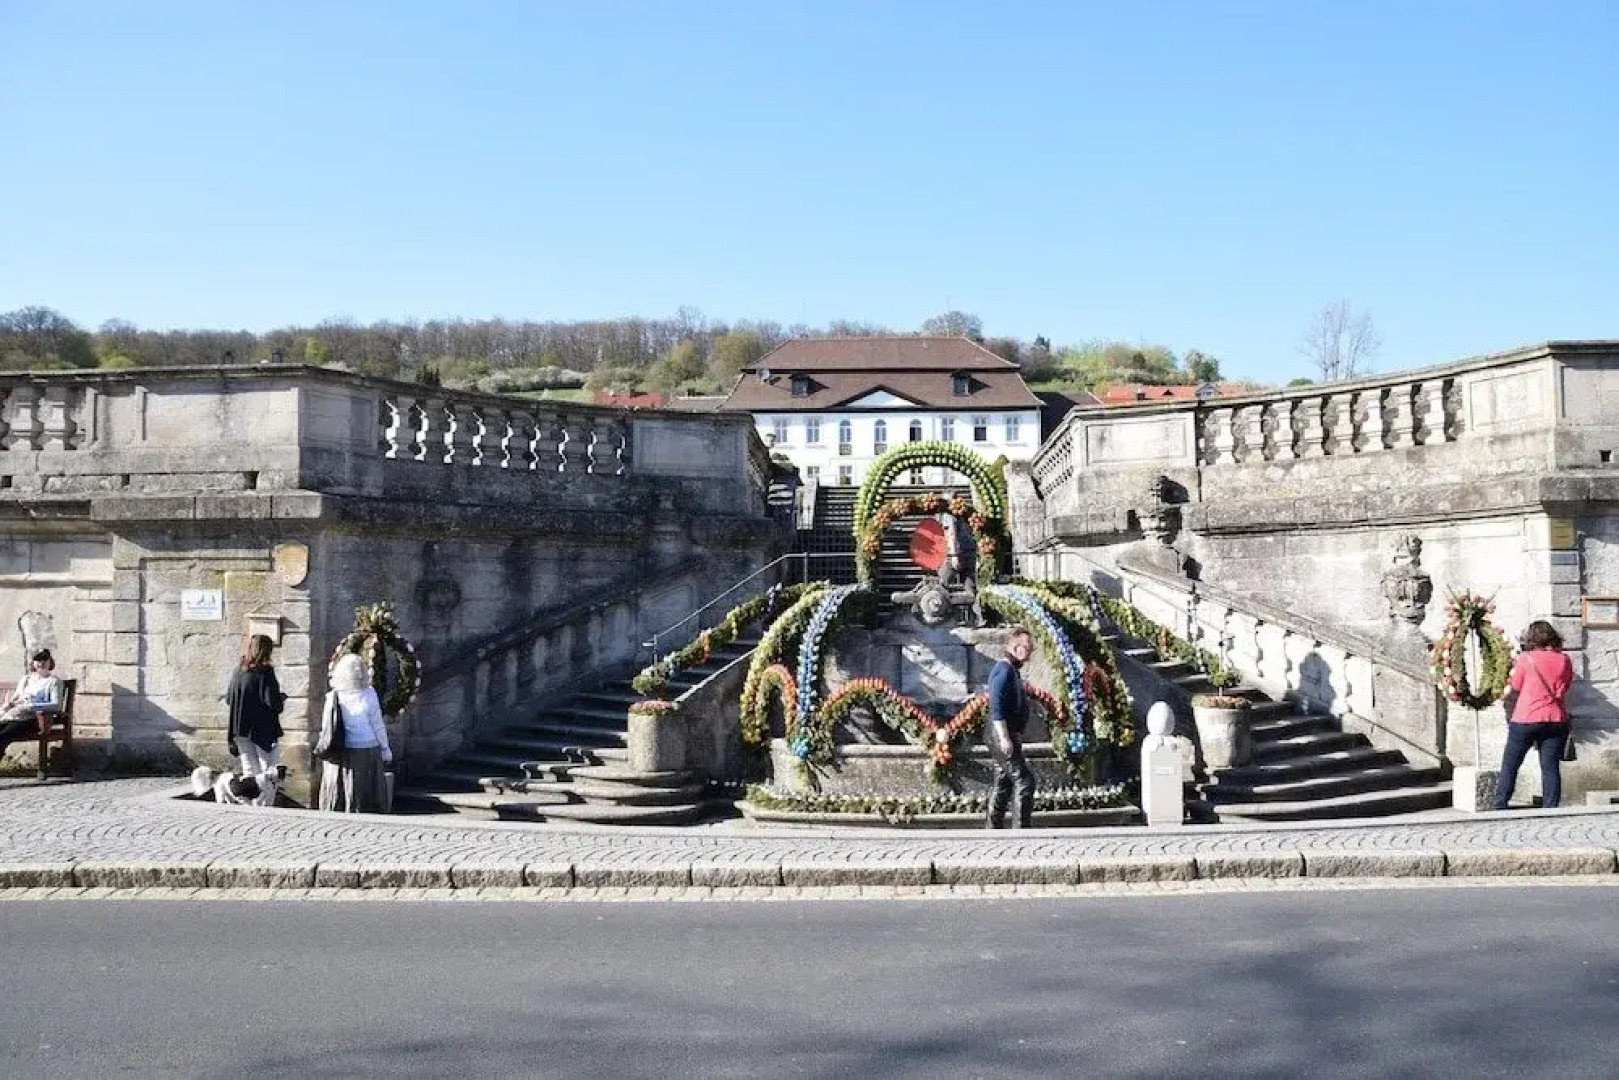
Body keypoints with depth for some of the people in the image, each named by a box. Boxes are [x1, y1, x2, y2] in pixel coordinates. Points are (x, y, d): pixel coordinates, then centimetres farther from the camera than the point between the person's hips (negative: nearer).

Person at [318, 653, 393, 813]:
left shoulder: (332, 696, -3)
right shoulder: (368, 695, -10)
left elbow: (325, 727, 1)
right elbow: (377, 725, -5)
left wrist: (324, 748, 12)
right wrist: (385, 748, 5)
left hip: (338, 753, 3)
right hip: (365, 751, -3)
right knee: (365, 798, 3)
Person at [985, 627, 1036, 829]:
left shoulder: (1012, 670, 17)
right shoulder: (1004, 670, -16)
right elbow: (997, 708, -23)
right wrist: (1004, 738, -27)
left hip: (1009, 736, 11)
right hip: (1002, 736, -11)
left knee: (1003, 783, 13)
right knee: (1024, 781, -11)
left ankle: (994, 828, 18)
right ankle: (1020, 829, -11)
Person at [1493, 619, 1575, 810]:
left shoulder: (1525, 658, -6)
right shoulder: (1564, 660, 3)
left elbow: (1515, 688, 1)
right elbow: (1565, 687, 14)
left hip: (1526, 720, -3)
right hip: (1556, 720, 3)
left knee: (1509, 766, 6)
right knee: (1551, 767, 4)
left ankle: (1500, 807, 6)